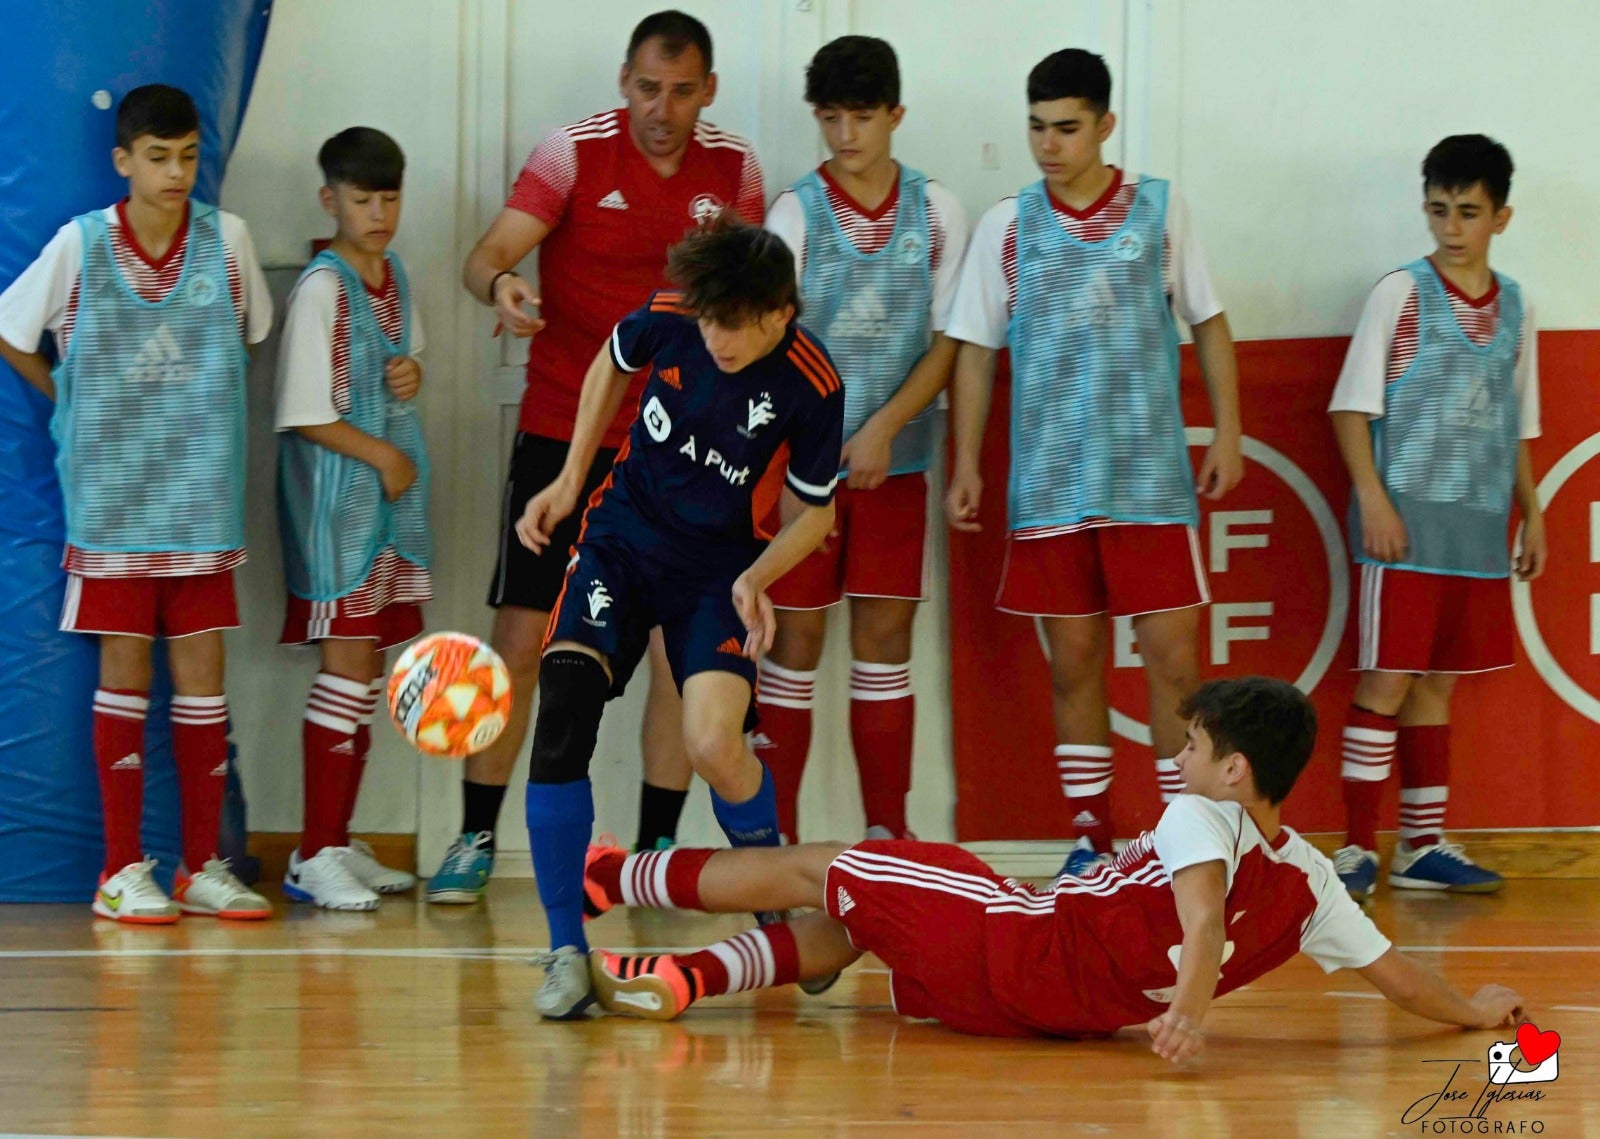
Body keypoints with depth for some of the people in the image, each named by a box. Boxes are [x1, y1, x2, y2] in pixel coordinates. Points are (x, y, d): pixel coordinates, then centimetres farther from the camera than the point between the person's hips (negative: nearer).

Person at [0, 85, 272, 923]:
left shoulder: (226, 239, 0)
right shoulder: (79, 245, -5)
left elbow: (250, 335, 17)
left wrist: (197, 406, 11)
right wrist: (80, 405, 9)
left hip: (201, 497, 2)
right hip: (111, 495, -2)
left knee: (203, 671, 3)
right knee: (124, 670, 0)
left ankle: (202, 867, 9)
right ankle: (123, 870, 5)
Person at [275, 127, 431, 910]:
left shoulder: (394, 275, 11)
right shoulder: (322, 287, -13)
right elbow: (305, 414, -15)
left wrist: (411, 374, 2)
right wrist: (381, 454, -11)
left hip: (393, 493, 8)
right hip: (337, 494, -8)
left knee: (368, 668, 10)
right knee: (348, 660, -10)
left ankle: (338, 841, 17)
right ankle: (315, 857, -8)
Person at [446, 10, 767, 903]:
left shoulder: (736, 170, 3)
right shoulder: (573, 154, -8)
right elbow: (490, 253, -18)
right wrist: (499, 283, -38)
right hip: (564, 436, -2)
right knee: (521, 641, -3)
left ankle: (658, 848, 10)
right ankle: (476, 840, 7)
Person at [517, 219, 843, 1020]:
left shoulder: (812, 386, -20)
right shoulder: (669, 321, -14)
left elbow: (816, 510, -4)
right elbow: (613, 362, 11)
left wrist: (757, 577, -22)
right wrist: (570, 481, 8)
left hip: (721, 568, -2)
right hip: (624, 533, 2)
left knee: (714, 746, -23)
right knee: (564, 706, -20)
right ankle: (566, 948, -13)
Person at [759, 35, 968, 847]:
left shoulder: (935, 212, 2)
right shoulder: (796, 213, -4)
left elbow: (948, 340, 1)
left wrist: (884, 427, -13)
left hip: (893, 464, 2)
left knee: (884, 639, 4)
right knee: (795, 638, 1)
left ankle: (887, 838, 10)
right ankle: (775, 838, 6)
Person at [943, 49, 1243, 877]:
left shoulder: (1160, 208, 2)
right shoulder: (1005, 226, 4)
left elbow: (1208, 323, 8)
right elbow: (975, 350, 7)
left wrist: (1227, 434, 1)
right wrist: (965, 466, 1)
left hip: (1152, 479, -1)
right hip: (1047, 487, 1)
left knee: (1173, 654, -5)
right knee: (1073, 662, 5)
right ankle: (1090, 838, 14)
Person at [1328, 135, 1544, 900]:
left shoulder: (1515, 309, 11)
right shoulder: (1402, 294, -4)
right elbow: (1352, 405, -6)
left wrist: (1531, 513, 15)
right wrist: (1373, 497, -16)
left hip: (1480, 526, 5)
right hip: (1408, 520, -5)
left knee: (1438, 685, 10)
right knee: (1387, 683, -5)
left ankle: (1423, 848, 15)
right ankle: (1359, 848, -2)